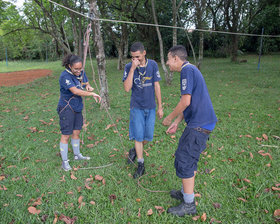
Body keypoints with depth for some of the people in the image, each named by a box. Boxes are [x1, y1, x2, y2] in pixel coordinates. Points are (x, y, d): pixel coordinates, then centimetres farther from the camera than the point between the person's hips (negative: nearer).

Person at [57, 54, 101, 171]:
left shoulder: (81, 72, 1)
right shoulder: (65, 76, -22)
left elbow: (87, 84, 10)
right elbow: (75, 91, -31)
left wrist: (89, 87, -14)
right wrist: (93, 94, -28)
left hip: (77, 107, 7)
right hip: (66, 109, -7)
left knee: (76, 132, 17)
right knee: (66, 135, 0)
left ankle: (77, 155, 35)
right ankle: (64, 161, 13)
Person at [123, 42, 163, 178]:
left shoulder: (153, 65, -4)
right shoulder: (129, 67, -8)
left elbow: (157, 86, 0)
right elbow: (127, 88, -19)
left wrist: (160, 107, 1)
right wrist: (133, 68, -26)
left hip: (150, 107, 2)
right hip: (137, 107, -2)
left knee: (148, 137, 8)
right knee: (138, 137, 2)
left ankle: (135, 150, 38)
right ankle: (141, 166, 17)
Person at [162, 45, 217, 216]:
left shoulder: (188, 70, -13)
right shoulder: (190, 70, 18)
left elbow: (185, 101, -20)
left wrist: (170, 118, -5)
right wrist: (176, 123, 16)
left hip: (198, 125, -10)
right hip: (201, 122, 10)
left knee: (184, 161, -2)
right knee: (190, 159, 19)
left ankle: (189, 204, 10)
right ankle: (186, 192, 35)